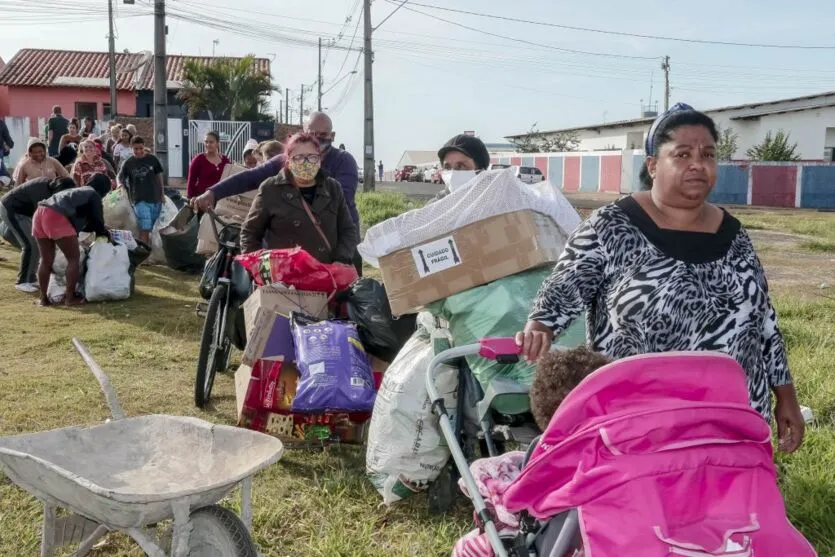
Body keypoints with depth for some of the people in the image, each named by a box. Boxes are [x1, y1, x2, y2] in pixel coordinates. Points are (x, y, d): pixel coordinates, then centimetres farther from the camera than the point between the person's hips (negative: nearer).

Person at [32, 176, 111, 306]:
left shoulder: (77, 192, 36)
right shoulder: (94, 195, 11)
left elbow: (78, 219, 40)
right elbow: (97, 221, 9)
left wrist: (96, 229, 46)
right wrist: (104, 233, 28)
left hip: (40, 213, 9)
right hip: (56, 217, -9)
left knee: (46, 260, 15)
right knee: (74, 258, 1)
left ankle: (43, 298, 18)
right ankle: (70, 298, 0)